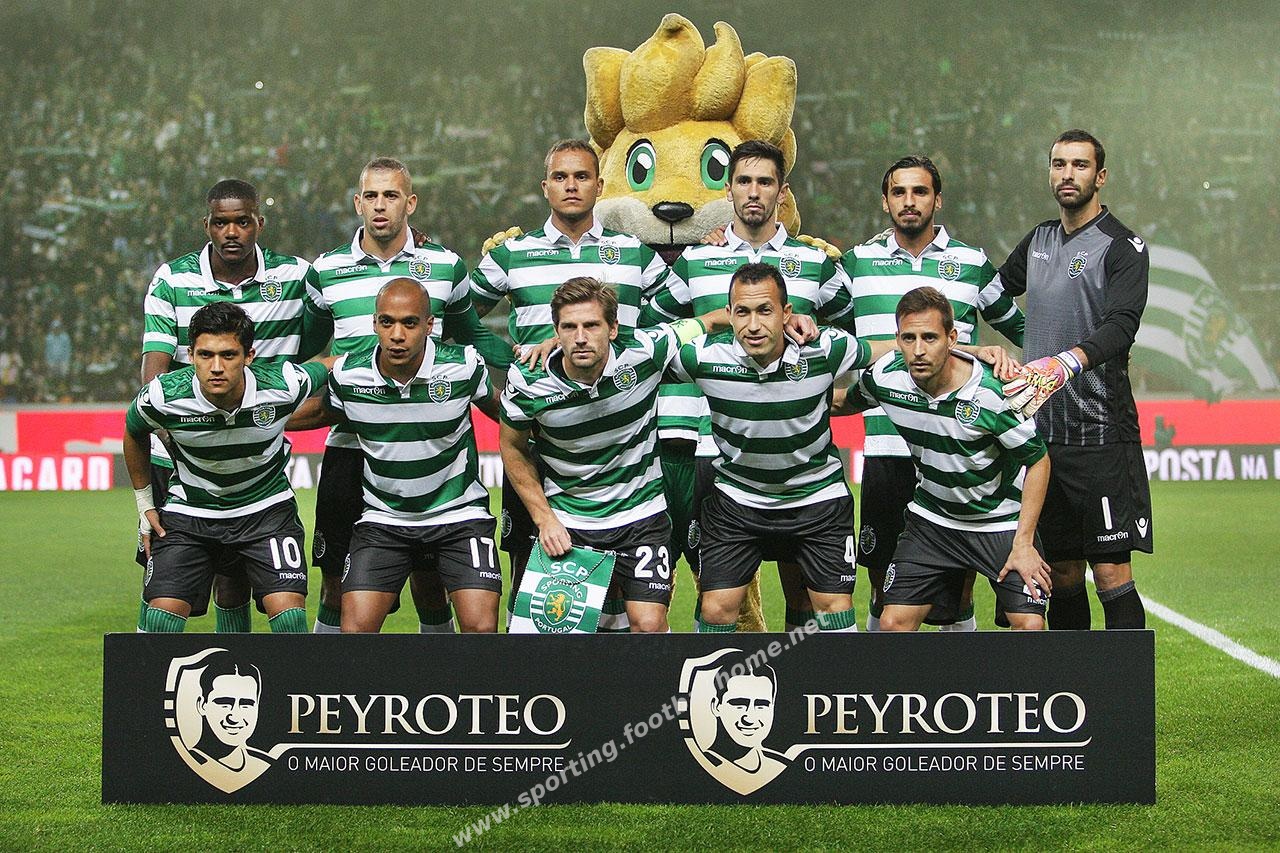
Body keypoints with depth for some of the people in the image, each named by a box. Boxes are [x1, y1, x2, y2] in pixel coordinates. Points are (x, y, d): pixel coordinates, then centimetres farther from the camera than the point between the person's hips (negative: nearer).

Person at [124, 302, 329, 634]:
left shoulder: (284, 385, -25)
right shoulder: (162, 396, -23)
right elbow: (134, 432, 2)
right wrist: (145, 506, 7)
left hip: (266, 508, 0)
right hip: (189, 511, 0)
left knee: (288, 611, -16)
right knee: (161, 616, -11)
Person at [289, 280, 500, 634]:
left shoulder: (465, 366, -14)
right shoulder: (347, 375, -10)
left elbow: (494, 406, 10)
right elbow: (324, 412, 14)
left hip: (459, 515, -1)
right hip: (382, 519, 1)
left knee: (480, 627, -16)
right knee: (356, 627, -12)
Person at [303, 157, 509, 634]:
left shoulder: (445, 267, 6)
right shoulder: (326, 271, 7)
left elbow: (470, 335, 20)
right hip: (350, 445, 0)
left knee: (428, 578, 3)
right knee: (337, 579, 2)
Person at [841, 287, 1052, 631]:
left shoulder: (991, 393, -27)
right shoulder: (885, 378, -16)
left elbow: (1038, 461, -15)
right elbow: (849, 400, 11)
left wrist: (1023, 543, -16)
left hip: (1002, 521, -3)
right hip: (932, 518, 3)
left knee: (1029, 624, -16)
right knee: (893, 622, -6)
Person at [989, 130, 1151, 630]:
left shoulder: (1122, 247, -5)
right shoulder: (1039, 240, 15)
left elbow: (1121, 326, -22)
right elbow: (994, 292, 34)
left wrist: (1070, 361, -39)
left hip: (1102, 434, -6)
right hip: (1042, 432, 6)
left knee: (1111, 571, -9)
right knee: (1062, 572, 10)